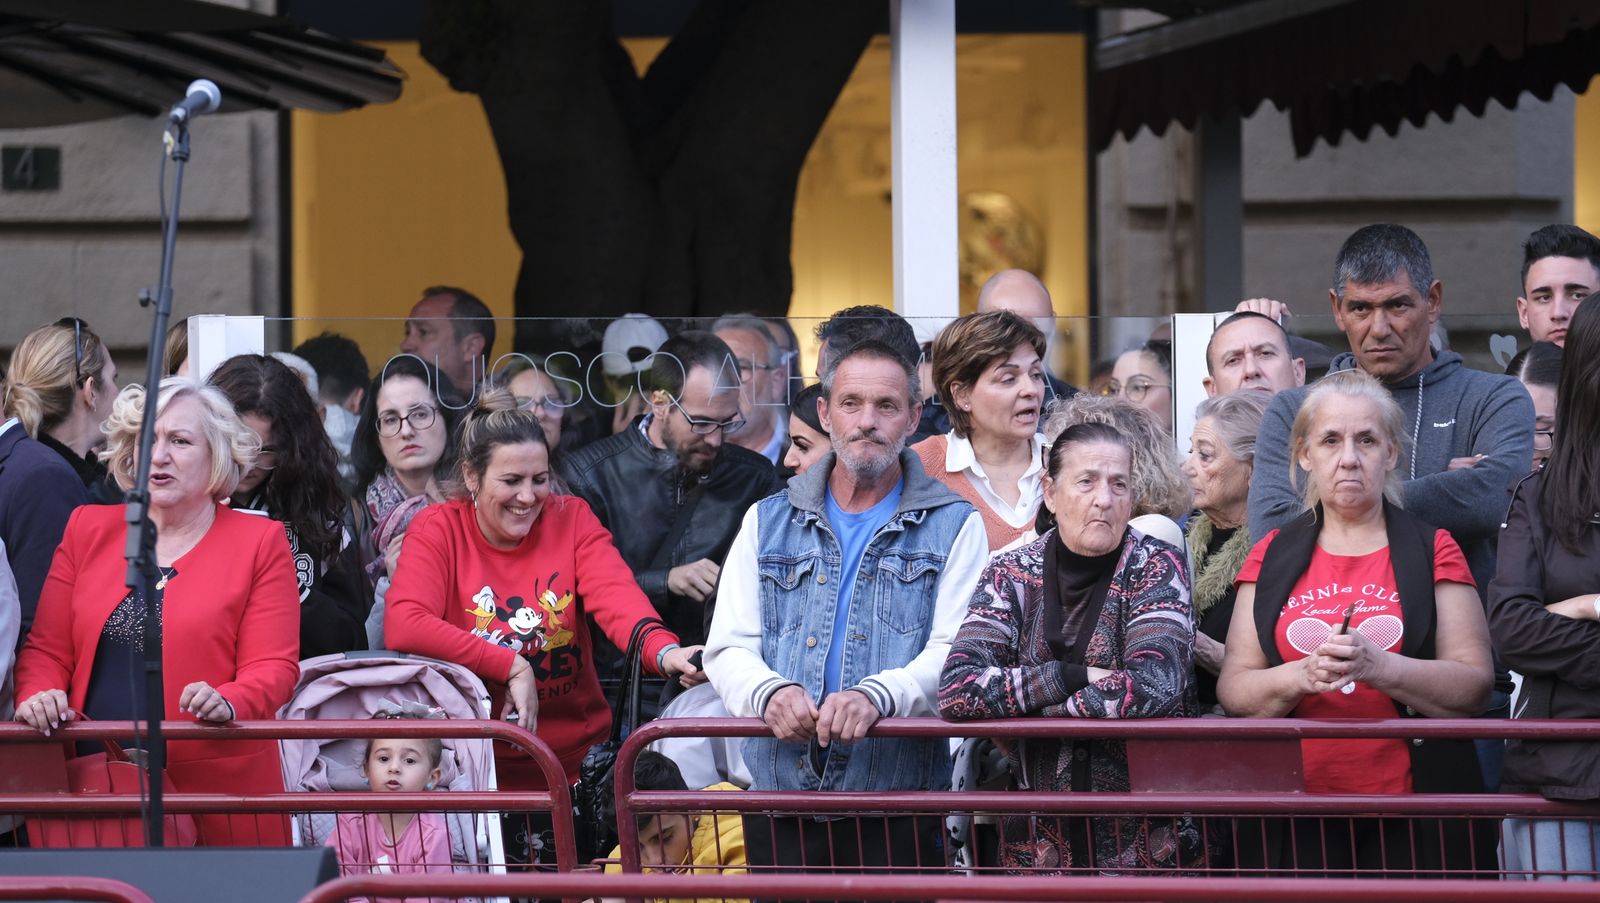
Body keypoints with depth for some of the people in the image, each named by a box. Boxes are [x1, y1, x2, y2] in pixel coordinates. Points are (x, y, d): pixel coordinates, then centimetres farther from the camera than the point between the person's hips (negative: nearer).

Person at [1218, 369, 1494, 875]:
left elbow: (1475, 686, -4)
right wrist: (1301, 676, -15)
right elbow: (1234, 690, 5)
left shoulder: (1433, 552, 6)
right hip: (1297, 810, 1)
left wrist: (1379, 667, -19)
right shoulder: (1272, 559, 11)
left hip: (1413, 814, -1)